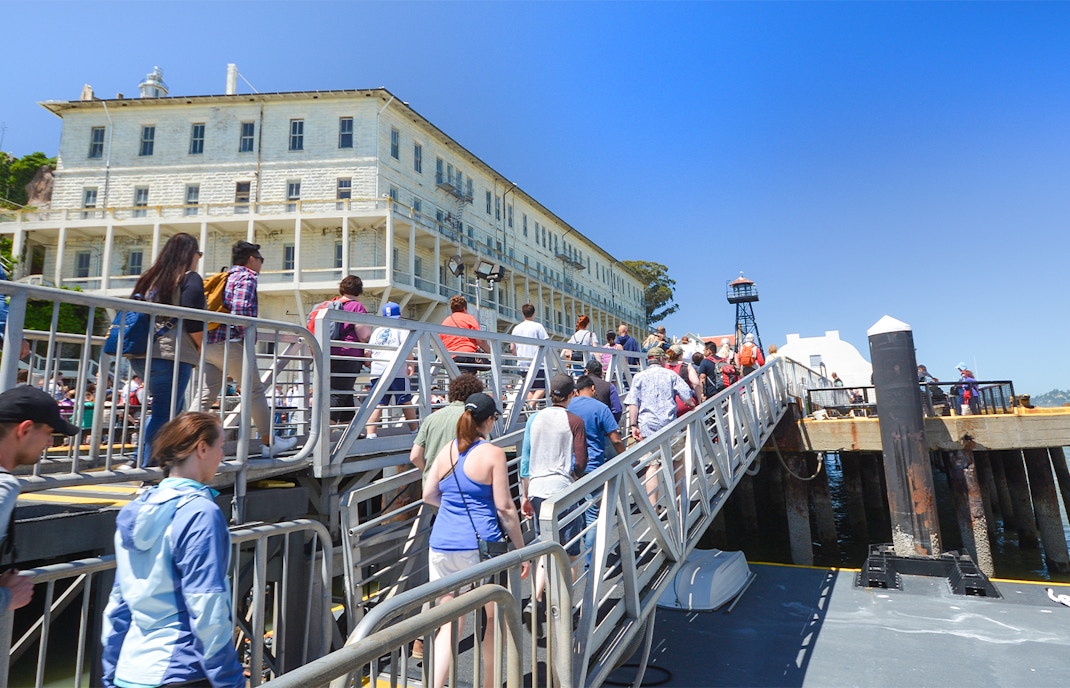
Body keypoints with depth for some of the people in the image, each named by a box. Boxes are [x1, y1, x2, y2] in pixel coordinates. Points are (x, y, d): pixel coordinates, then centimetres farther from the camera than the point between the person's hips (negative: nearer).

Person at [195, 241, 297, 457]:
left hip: (208, 344, 9)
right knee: (255, 391, 2)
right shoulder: (247, 277, -4)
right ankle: (269, 441, 10)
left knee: (206, 395, 8)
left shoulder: (225, 277, 23)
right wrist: (248, 335, -11)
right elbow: (241, 307, -20)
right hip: (230, 343, -8)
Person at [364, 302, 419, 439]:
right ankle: (415, 431, 18)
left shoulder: (376, 331, 22)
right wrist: (411, 365, -4)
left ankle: (370, 434, -13)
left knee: (377, 404, -1)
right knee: (406, 402, 7)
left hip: (377, 371, 4)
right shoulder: (401, 329, 7)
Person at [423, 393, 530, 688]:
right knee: (492, 618, 19)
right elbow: (504, 508, -11)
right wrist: (522, 550, -2)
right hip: (479, 545, -4)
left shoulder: (447, 450, 4)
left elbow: (428, 494, 11)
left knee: (450, 622, 14)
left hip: (441, 545, 4)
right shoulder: (492, 453, -11)